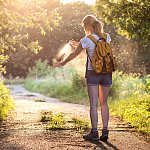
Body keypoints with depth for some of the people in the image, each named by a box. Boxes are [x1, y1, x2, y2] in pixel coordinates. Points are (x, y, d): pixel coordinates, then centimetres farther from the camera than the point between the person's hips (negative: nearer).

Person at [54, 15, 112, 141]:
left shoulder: (86, 40, -7)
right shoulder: (106, 37, 5)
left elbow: (74, 54, 5)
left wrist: (63, 63, 22)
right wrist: (80, 45, 31)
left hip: (93, 73, -4)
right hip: (106, 73, 4)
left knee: (93, 104, 0)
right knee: (104, 103, 11)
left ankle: (94, 132, 1)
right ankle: (105, 131, 7)